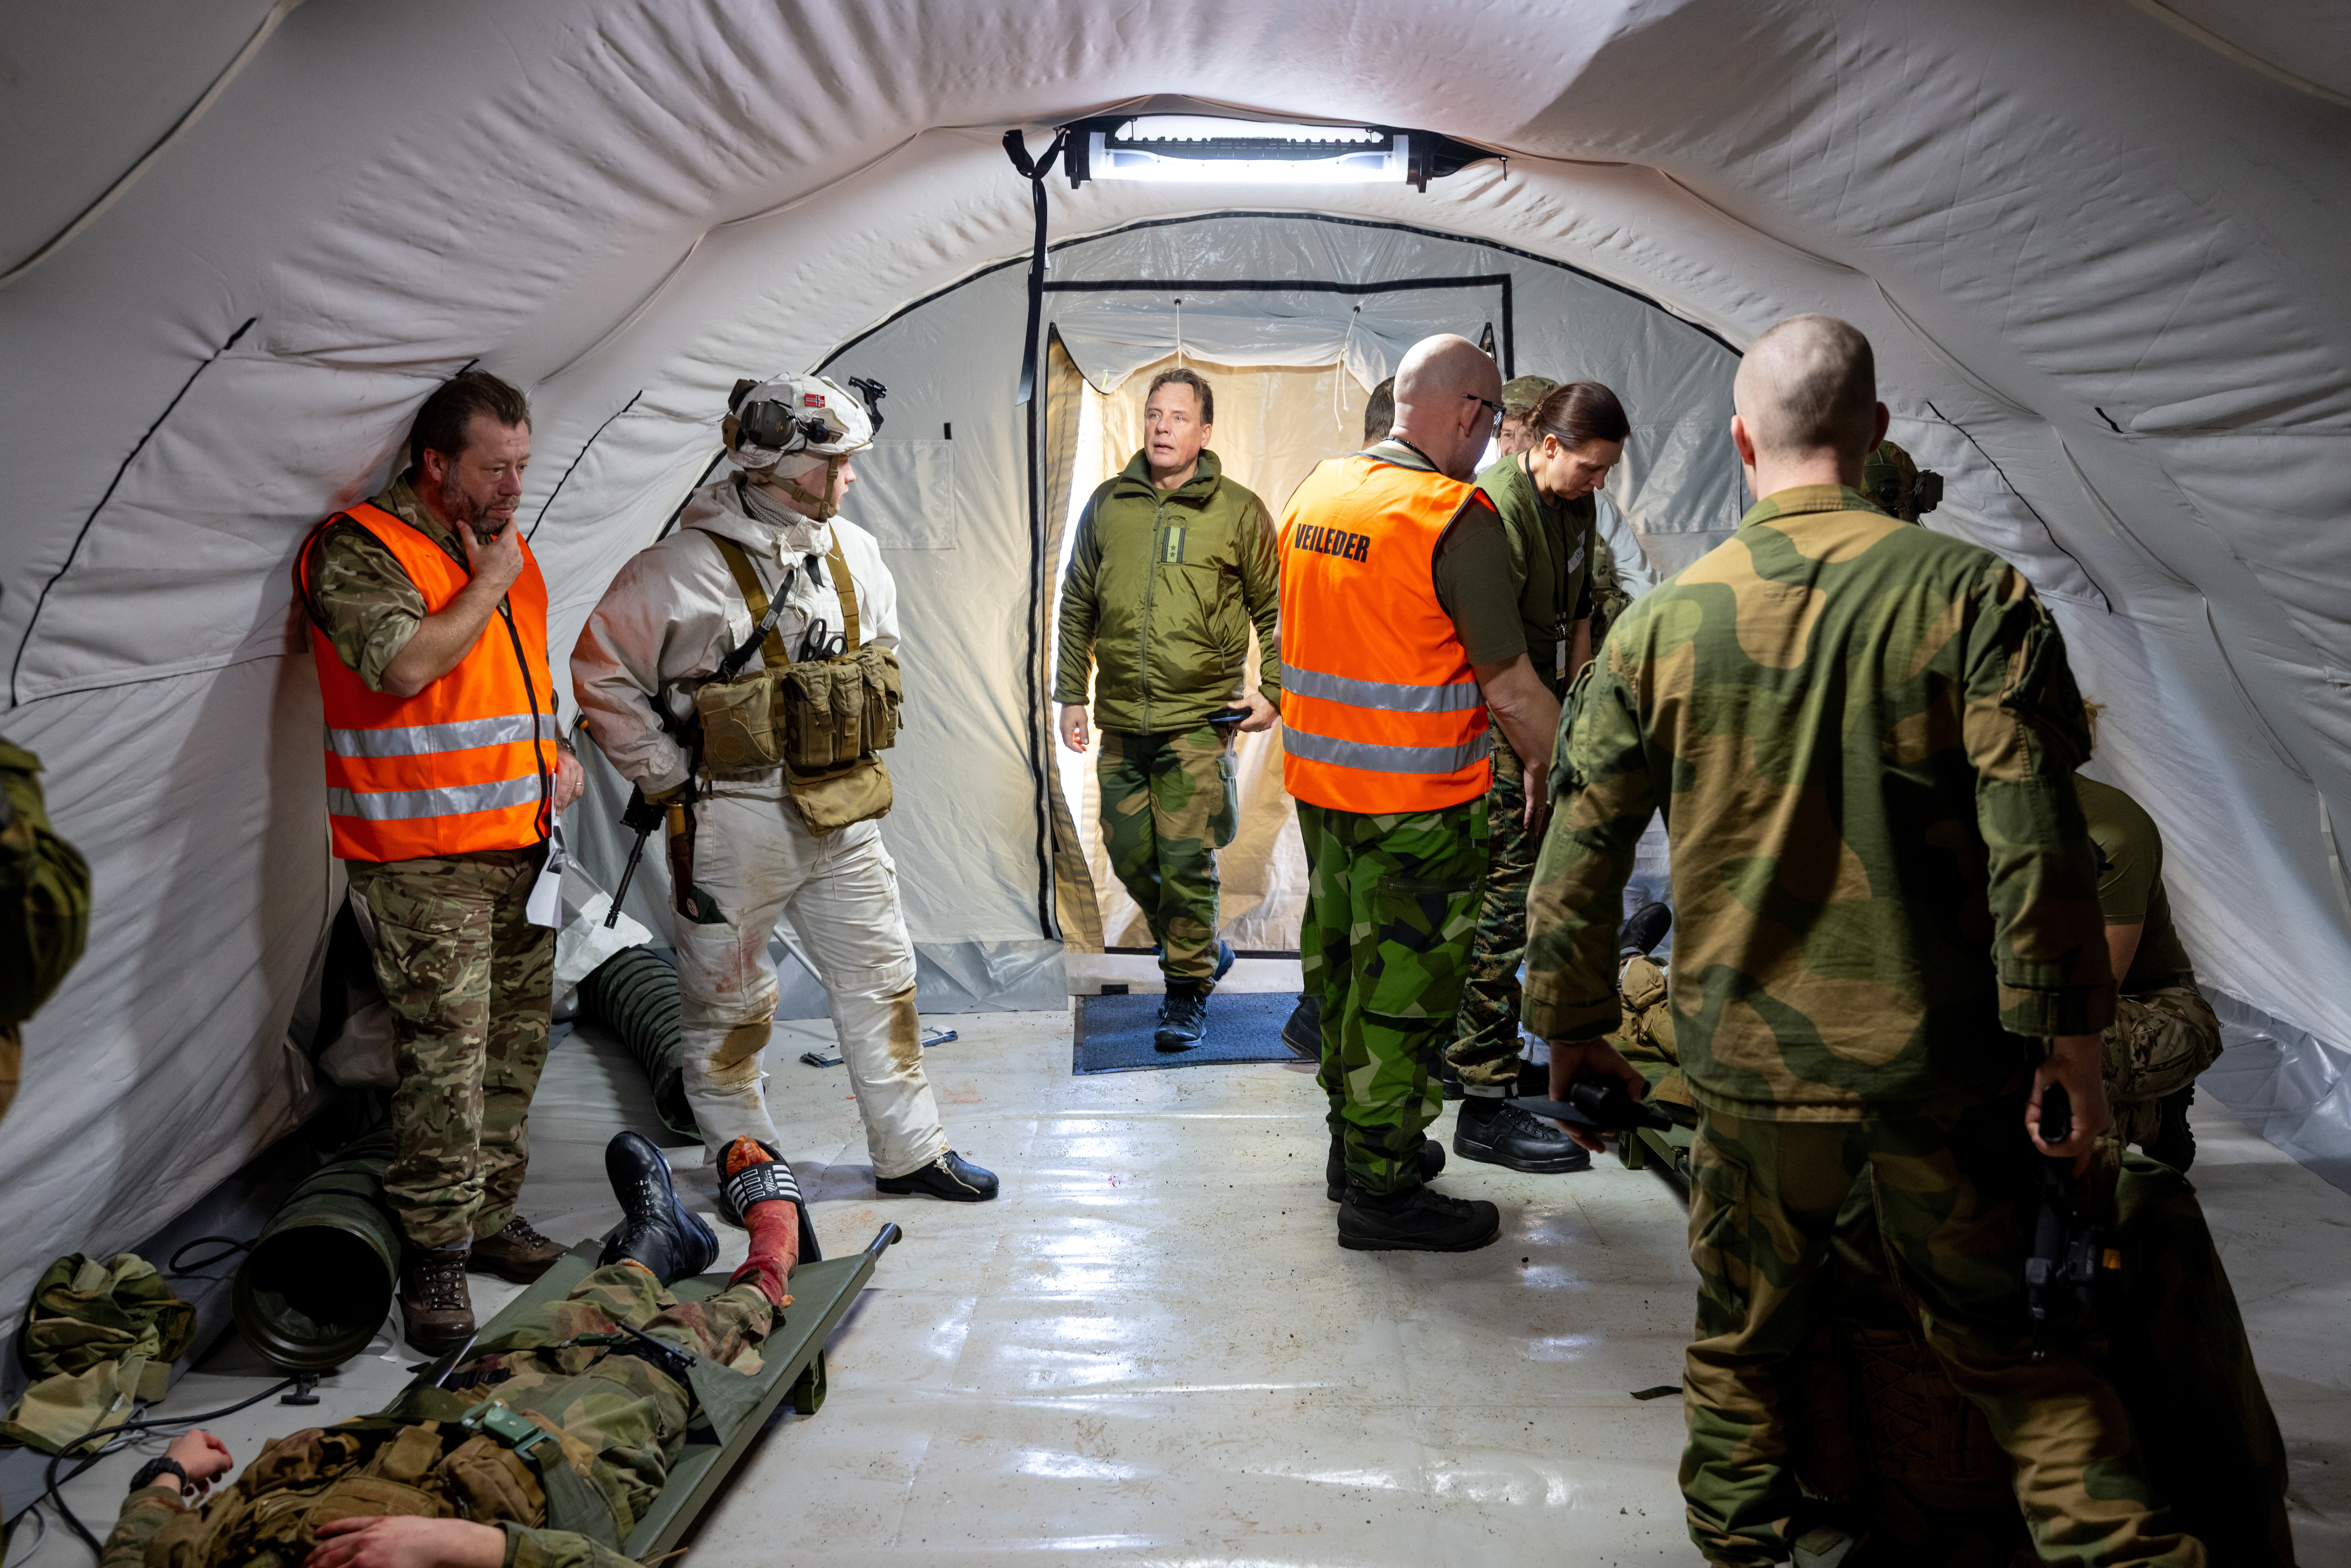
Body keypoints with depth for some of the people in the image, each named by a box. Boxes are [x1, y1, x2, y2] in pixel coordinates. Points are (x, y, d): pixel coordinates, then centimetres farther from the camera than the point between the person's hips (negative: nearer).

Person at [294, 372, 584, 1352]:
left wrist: (556, 751, 11)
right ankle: (434, 1259, 2)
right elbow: (406, 664, -25)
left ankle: (491, 1217, 26)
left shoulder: (506, 549, 16)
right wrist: (487, 588, -13)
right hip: (422, 856, -8)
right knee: (445, 1053, -9)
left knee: (516, 1040, 12)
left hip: (520, 840, 8)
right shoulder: (360, 548, -9)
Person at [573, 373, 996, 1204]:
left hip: (844, 815, 6)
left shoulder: (854, 552, 4)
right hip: (735, 823, -5)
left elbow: (882, 653, 21)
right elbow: (600, 673, -10)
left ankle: (911, 1150, 24)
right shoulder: (683, 569, -16)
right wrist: (671, 780, -8)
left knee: (880, 979, 11)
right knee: (730, 1001, 8)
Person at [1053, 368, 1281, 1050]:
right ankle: (1202, 950, 33)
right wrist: (1071, 693, 12)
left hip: (1200, 719, -4)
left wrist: (1272, 692, -2)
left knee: (1186, 861, -5)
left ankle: (1188, 993, 10)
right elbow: (1077, 604, 15)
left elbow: (1274, 610, 7)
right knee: (1130, 854, 10)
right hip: (1120, 719, 4)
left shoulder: (1239, 512, 0)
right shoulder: (1108, 504, 8)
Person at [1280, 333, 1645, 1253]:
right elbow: (1511, 688, -17)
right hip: (1417, 803, -8)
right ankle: (1383, 1192, 15)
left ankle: (1356, 1145, 36)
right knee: (1403, 990, 3)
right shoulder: (1459, 519, -18)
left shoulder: (1316, 493, 6)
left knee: (1342, 968, 20)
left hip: (1319, 780, 8)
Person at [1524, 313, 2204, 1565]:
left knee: (1740, 1347, 19)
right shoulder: (1975, 593, -8)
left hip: (1751, 1064, 1)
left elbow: (1579, 863, 0)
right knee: (2004, 1347, 17)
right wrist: (2070, 1040, -3)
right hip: (1944, 1059, 0)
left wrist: (1574, 1041, 11)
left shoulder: (1661, 624, -3)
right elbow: (2036, 842, -12)